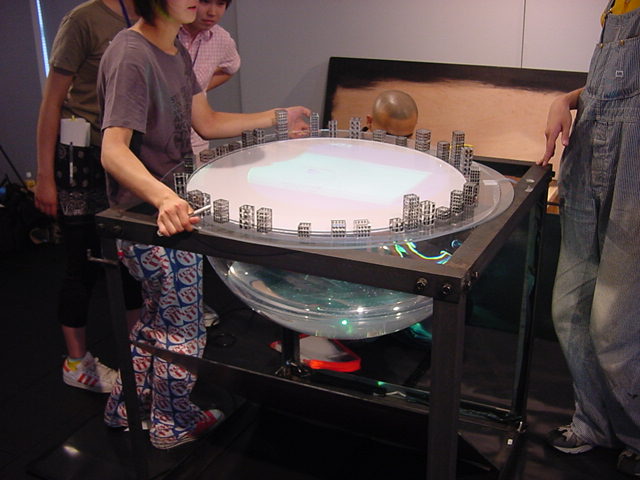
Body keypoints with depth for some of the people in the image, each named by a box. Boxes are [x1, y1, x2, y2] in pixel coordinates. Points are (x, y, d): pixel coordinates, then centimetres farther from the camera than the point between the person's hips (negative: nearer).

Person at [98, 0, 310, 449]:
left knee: (159, 316, 25)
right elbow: (114, 150, -32)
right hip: (151, 221, -10)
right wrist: (163, 196, -50)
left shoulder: (177, 50, 7)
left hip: (175, 209, 10)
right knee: (182, 329, 9)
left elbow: (207, 123, 12)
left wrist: (278, 118, 13)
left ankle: (125, 408, 44)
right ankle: (173, 424, 33)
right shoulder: (130, 55, -23)